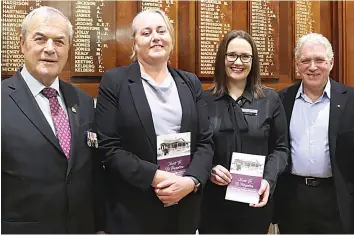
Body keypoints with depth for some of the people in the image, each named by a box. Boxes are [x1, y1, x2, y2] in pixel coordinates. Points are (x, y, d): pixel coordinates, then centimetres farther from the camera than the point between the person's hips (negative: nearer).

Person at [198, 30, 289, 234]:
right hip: (213, 199, 0)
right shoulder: (205, 100, -1)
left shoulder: (270, 99, 2)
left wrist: (269, 180, -12)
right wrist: (208, 170, -15)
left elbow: (280, 148, 4)